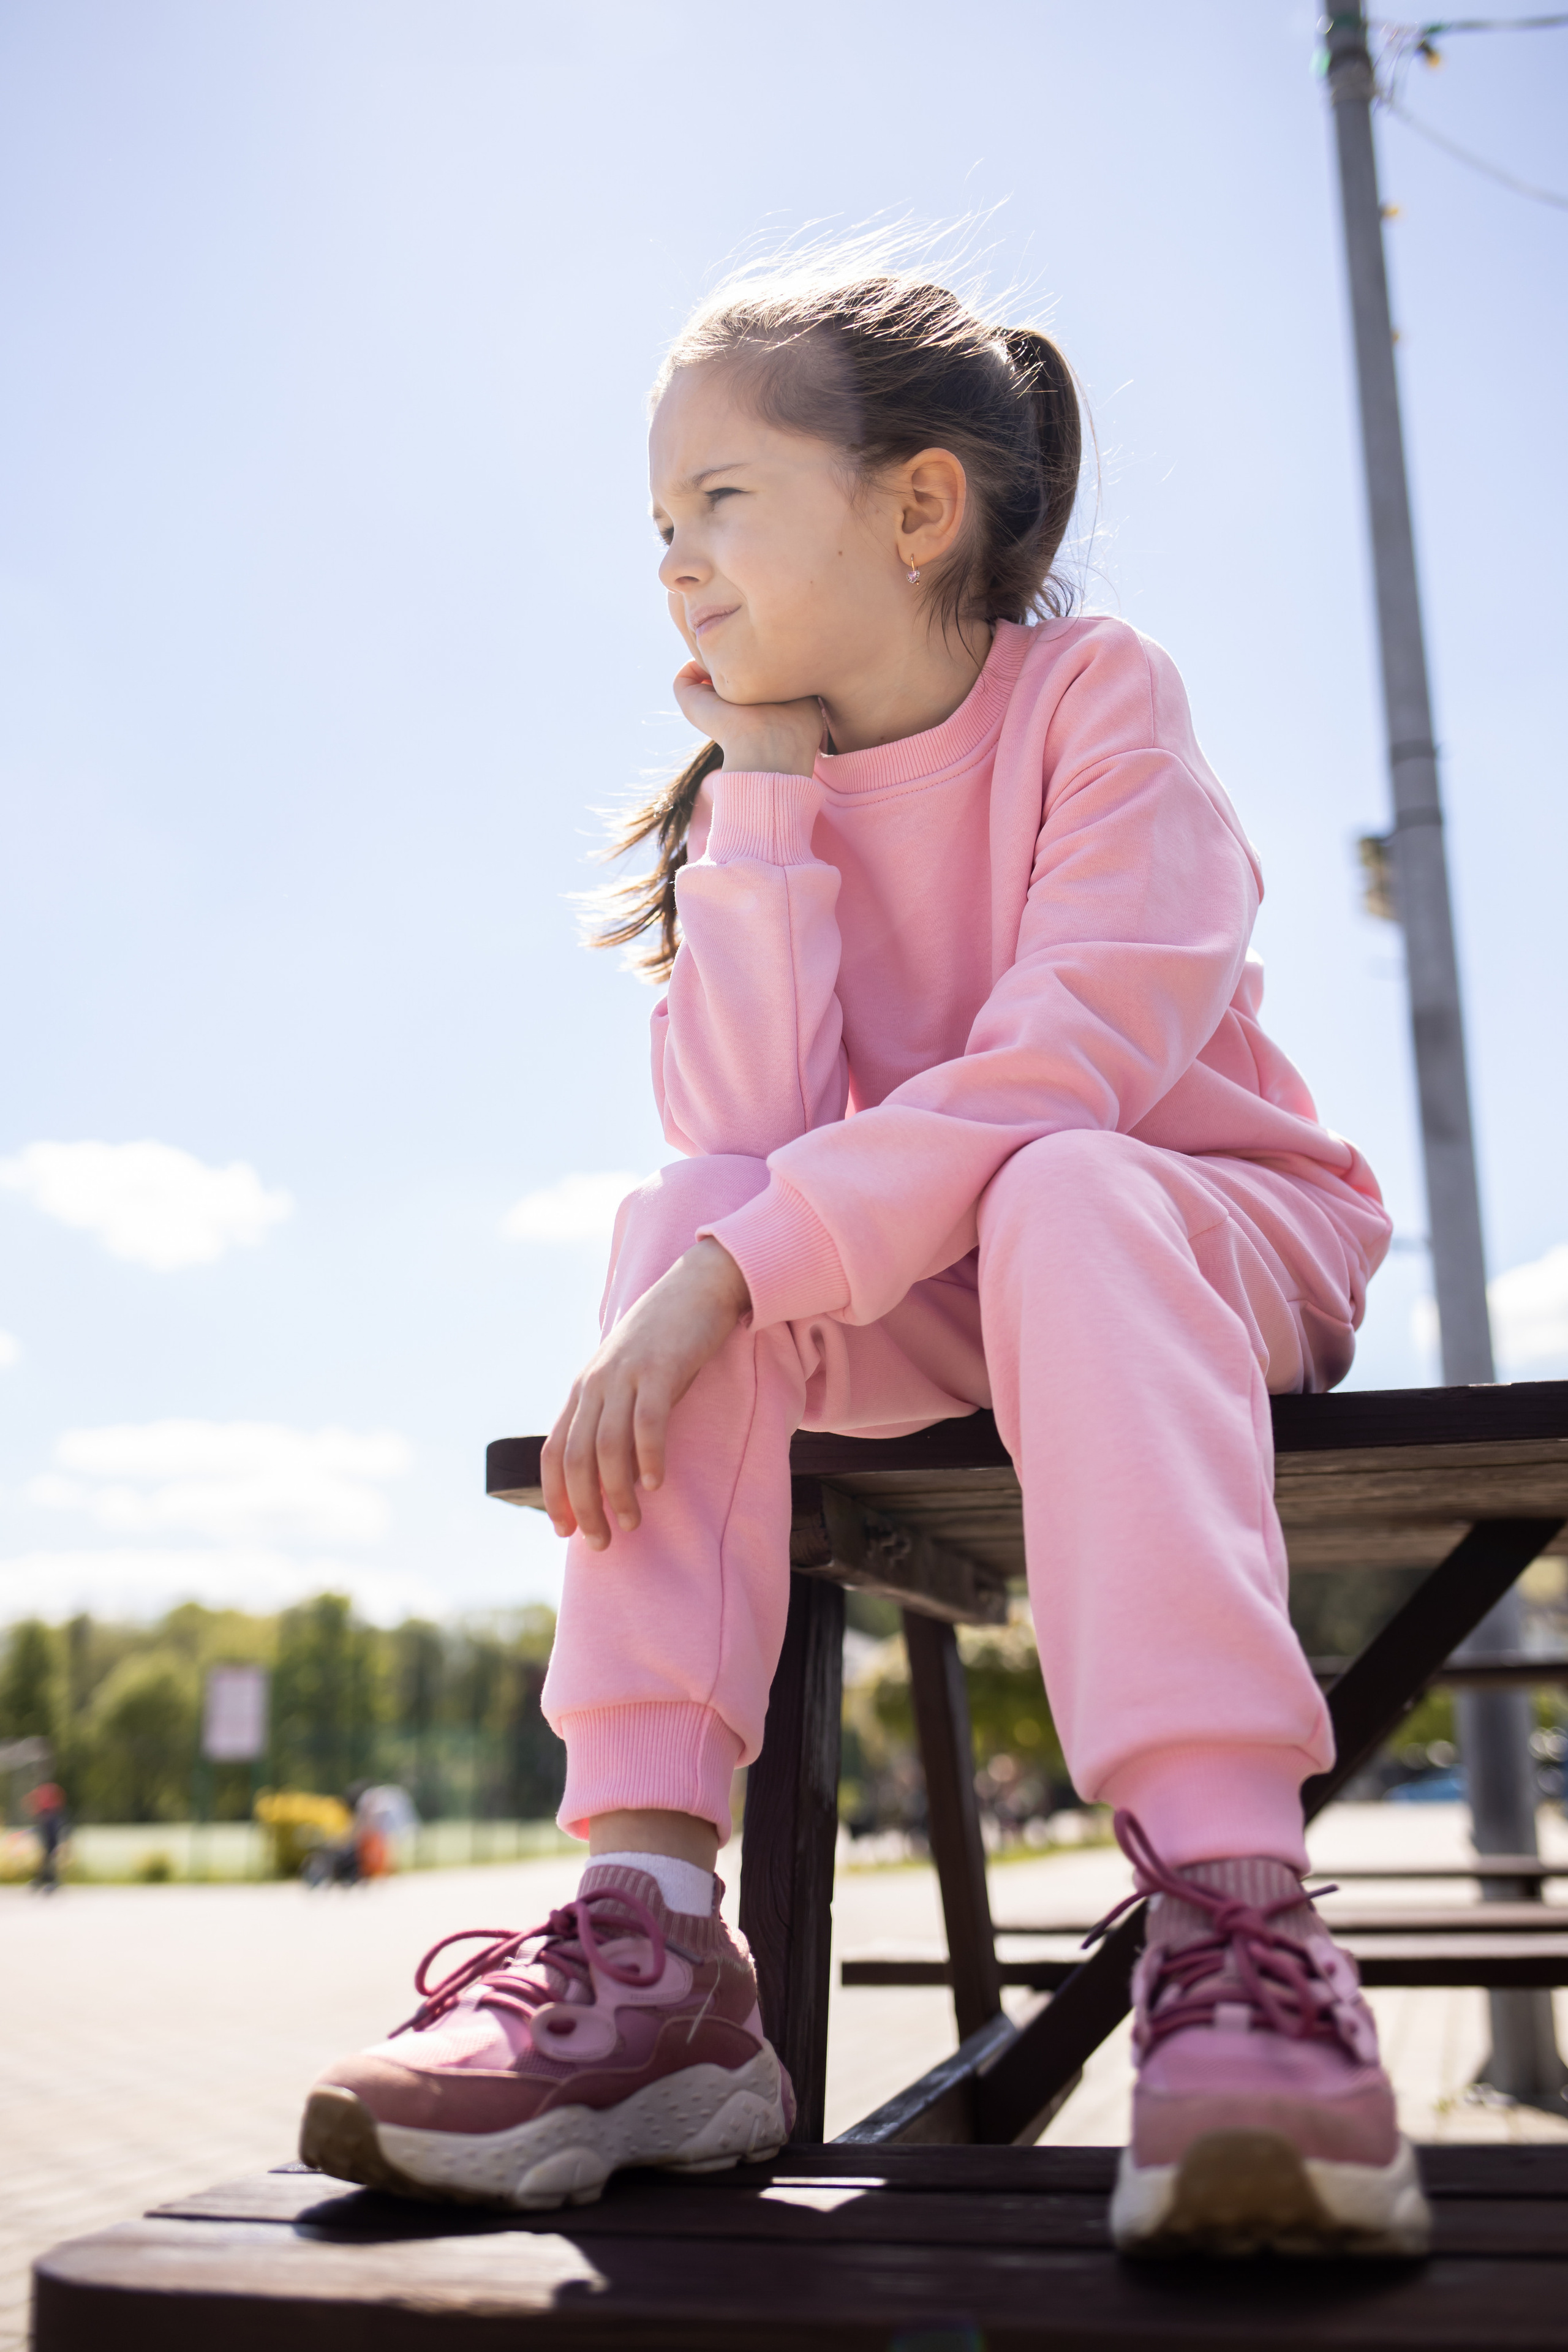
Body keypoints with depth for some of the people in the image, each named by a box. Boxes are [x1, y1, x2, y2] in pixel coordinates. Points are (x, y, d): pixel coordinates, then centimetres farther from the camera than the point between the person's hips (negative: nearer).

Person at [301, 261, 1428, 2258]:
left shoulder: (1098, 694, -12)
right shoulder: (758, 780, 1)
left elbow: (1061, 1070, -28)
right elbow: (745, 1130, -16)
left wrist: (722, 1284, -34)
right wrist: (765, 785, -18)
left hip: (1213, 1227, -3)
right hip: (921, 1288, 4)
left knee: (1061, 1198, -36)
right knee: (677, 1214, -24)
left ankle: (1234, 1926, -45)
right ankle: (650, 1938, -31)